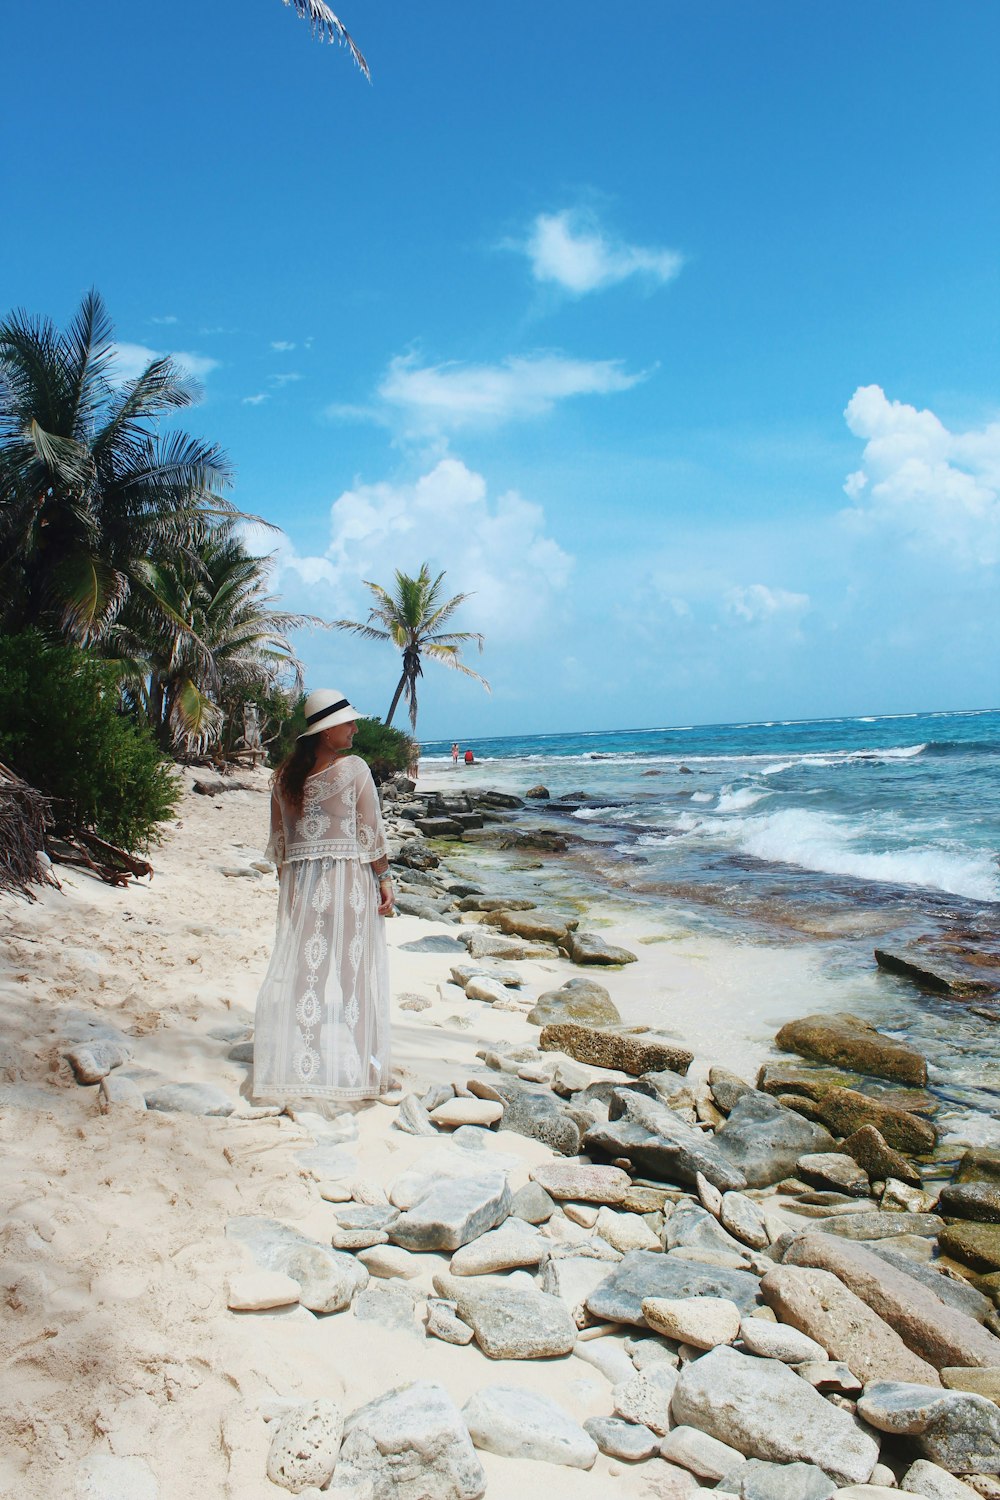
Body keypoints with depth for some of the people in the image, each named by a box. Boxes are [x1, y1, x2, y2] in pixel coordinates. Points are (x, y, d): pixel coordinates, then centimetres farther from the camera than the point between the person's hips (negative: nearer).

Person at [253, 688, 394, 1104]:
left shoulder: (285, 774, 4)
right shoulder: (354, 768, -9)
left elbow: (279, 838, 8)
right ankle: (350, 1064, 11)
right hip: (348, 879, -4)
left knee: (300, 966, 8)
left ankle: (299, 1065, 10)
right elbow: (371, 831, -7)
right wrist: (383, 878, 1)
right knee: (350, 966, 5)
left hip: (299, 881, 4)